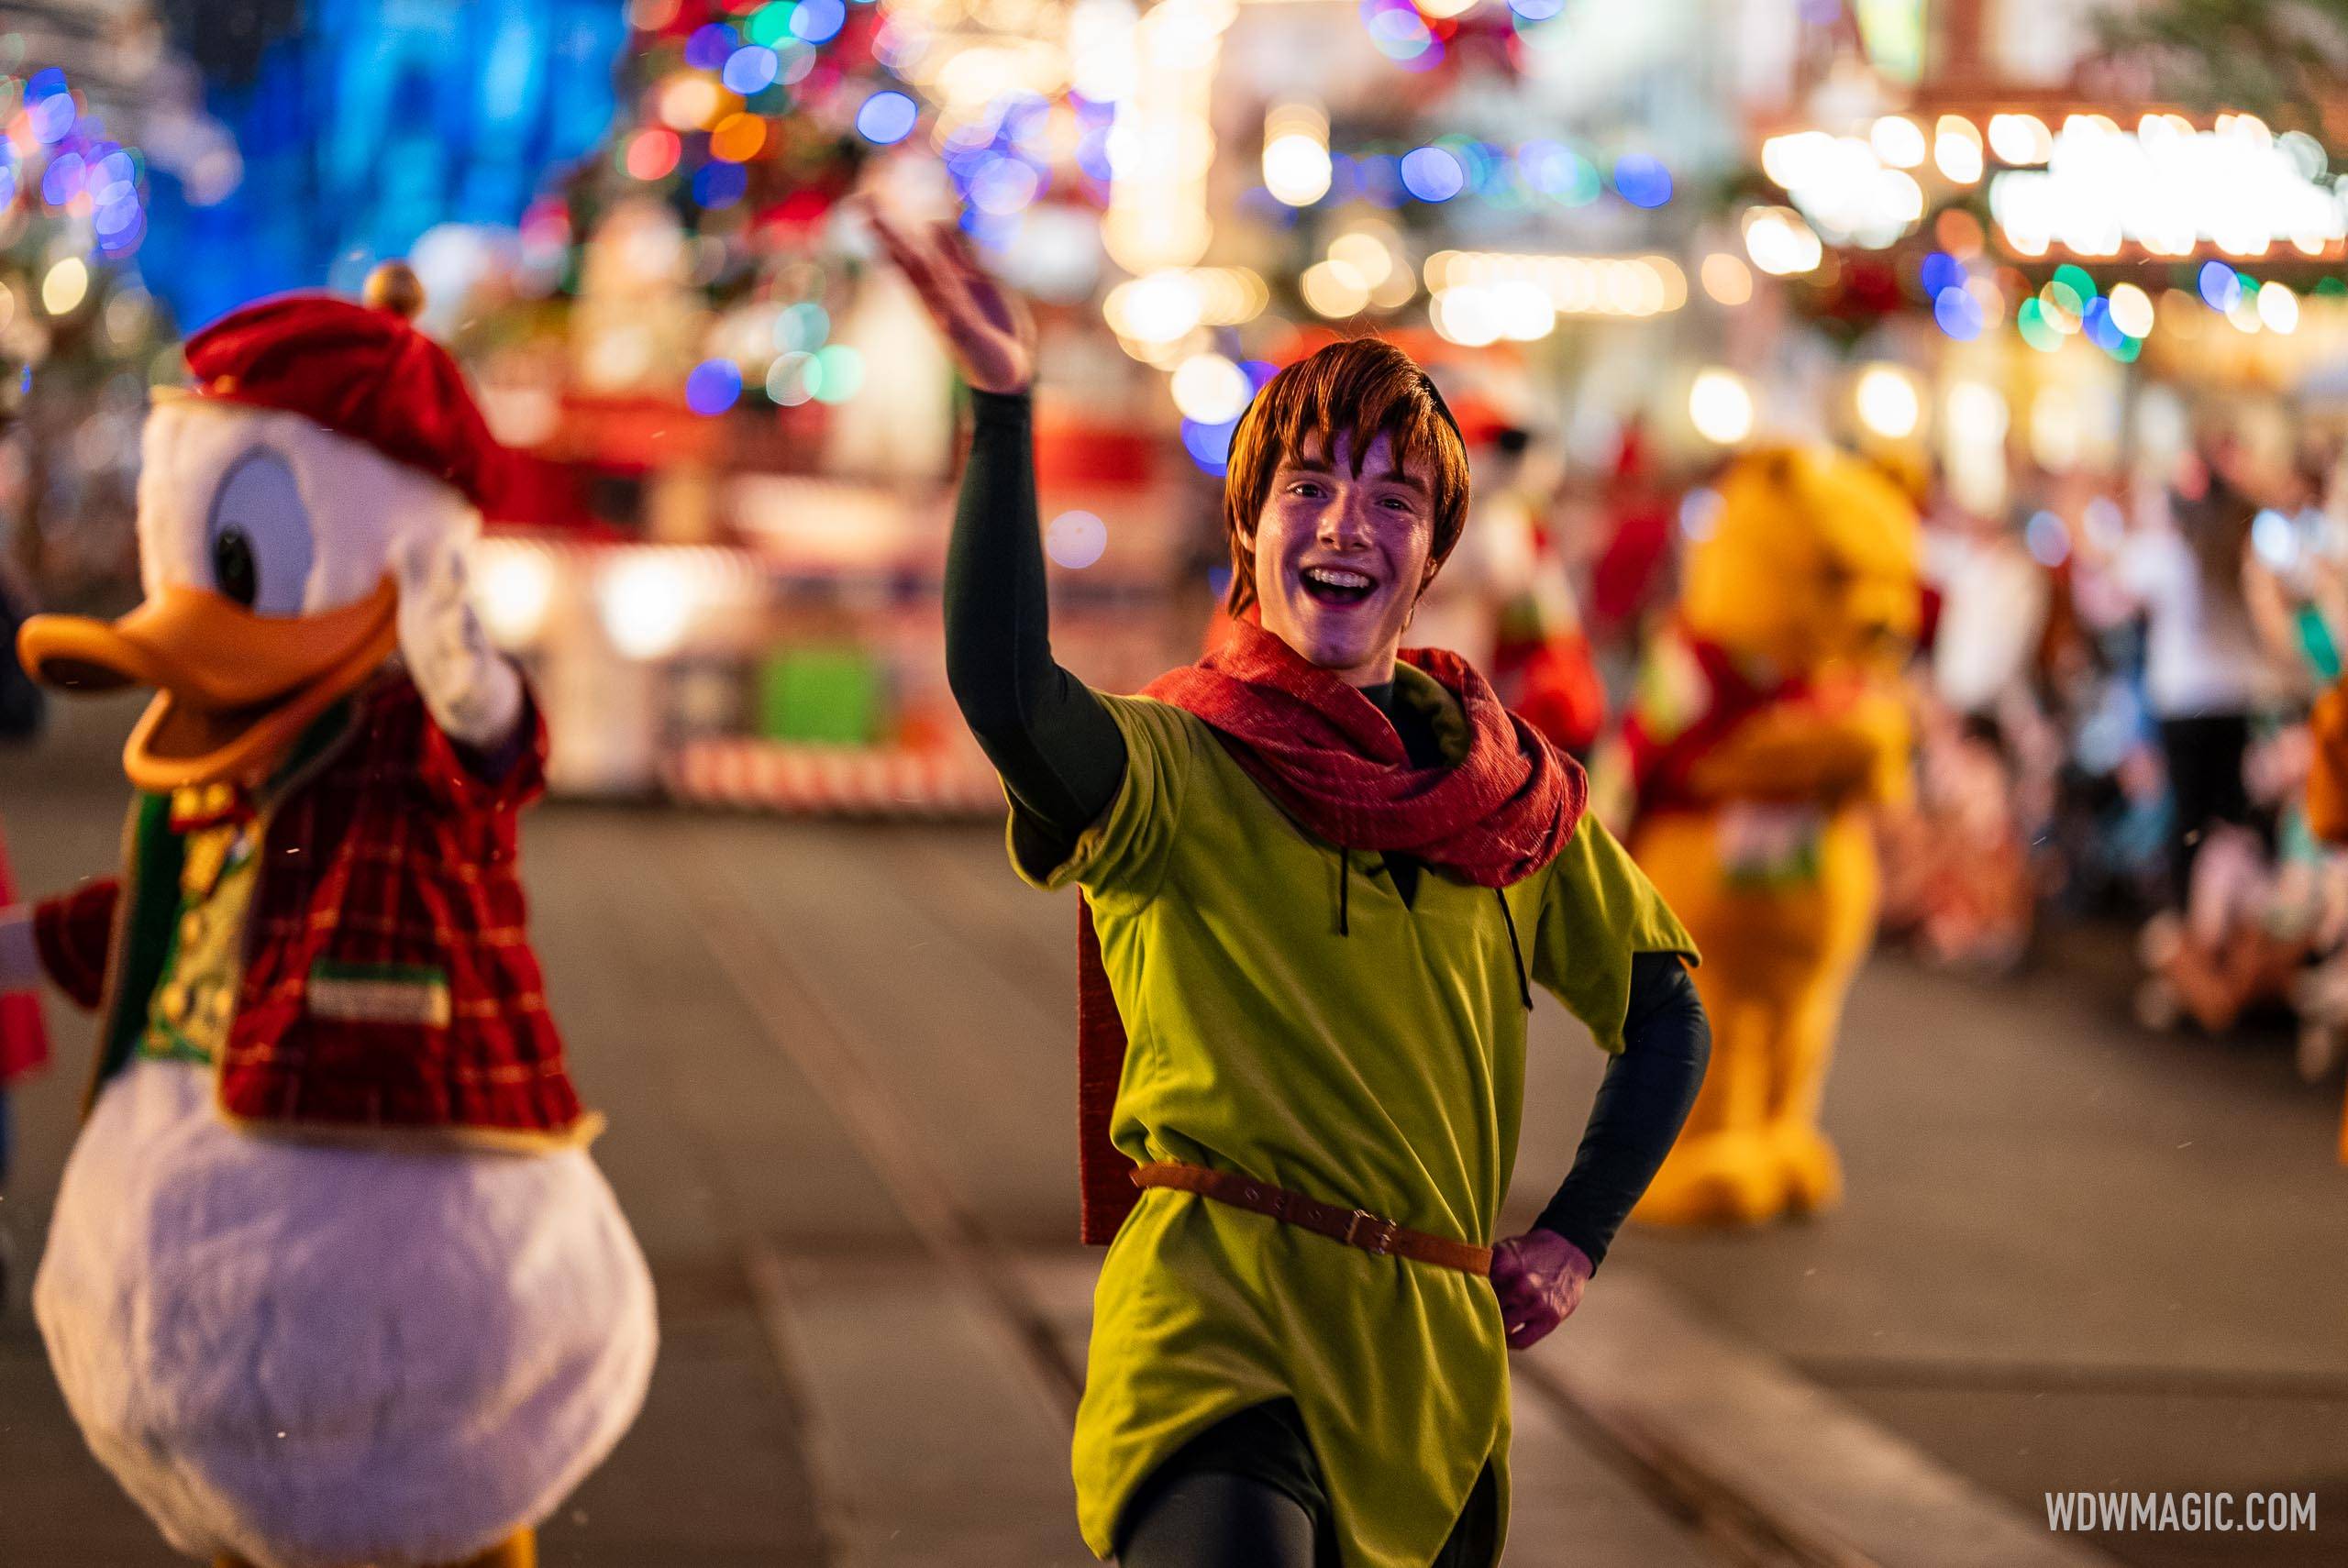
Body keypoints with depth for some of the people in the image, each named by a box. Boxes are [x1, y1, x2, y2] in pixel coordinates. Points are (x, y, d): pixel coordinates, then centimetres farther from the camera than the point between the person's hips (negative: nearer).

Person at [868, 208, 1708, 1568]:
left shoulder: (1511, 789, 11)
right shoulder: (1174, 766, -3)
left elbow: (1665, 1013, 22)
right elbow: (1004, 694, -26)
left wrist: (1577, 1239, 10)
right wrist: (1001, 407, -32)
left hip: (1439, 1354, 5)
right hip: (1216, 1325, -5)